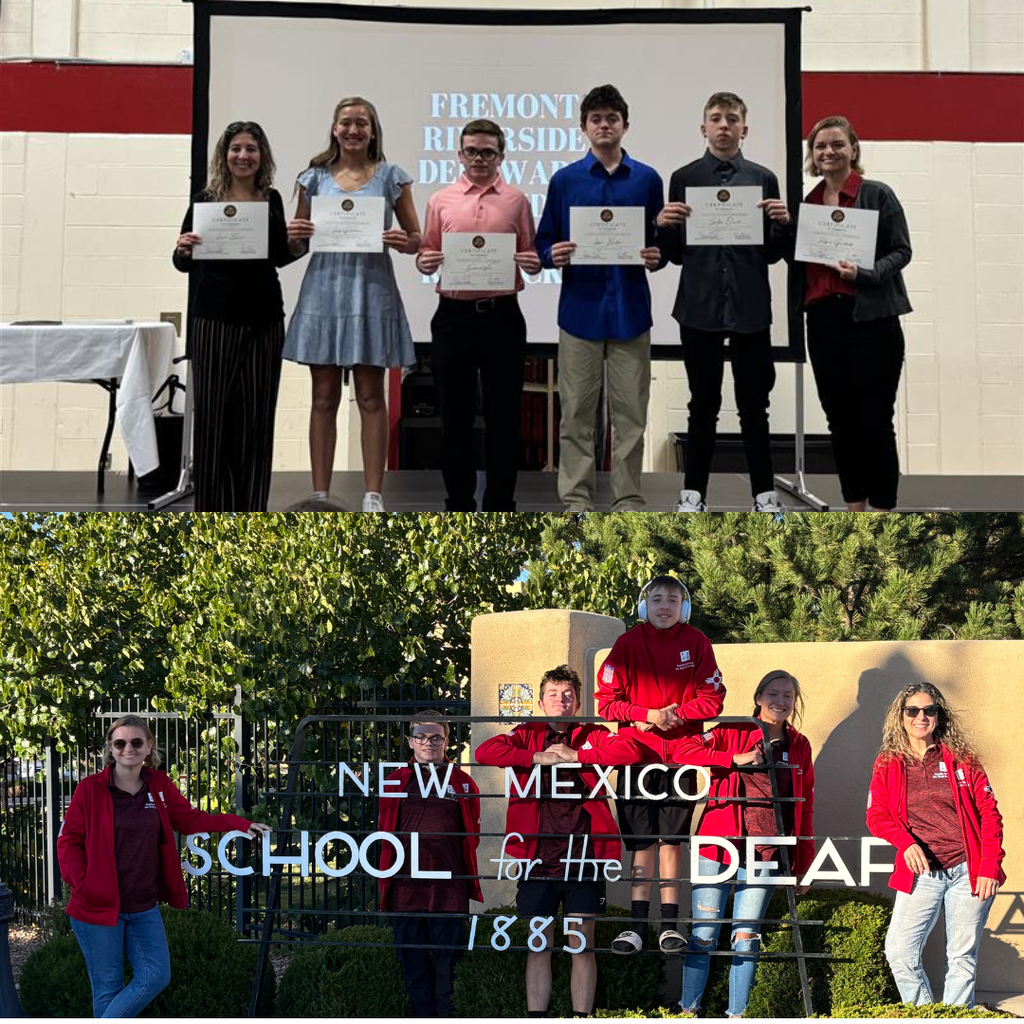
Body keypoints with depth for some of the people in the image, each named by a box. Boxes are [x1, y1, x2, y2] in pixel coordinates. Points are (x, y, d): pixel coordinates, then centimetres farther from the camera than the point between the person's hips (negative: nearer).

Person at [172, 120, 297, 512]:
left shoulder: (271, 200, 8)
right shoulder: (205, 199, -2)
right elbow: (183, 263, 3)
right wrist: (183, 249, -19)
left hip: (263, 318, 3)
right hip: (214, 318, -3)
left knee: (257, 412, 5)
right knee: (211, 410, -1)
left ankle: (251, 507, 12)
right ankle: (212, 505, 7)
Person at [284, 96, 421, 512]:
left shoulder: (390, 177, 5)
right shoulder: (315, 177, 10)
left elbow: (416, 239, 7)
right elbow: (297, 245, 15)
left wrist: (402, 242, -15)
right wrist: (294, 235, -8)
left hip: (371, 291, -2)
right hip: (324, 290, 2)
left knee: (371, 398, 0)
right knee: (323, 397, 4)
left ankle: (373, 495, 4)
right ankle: (320, 494, 9)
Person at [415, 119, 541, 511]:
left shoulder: (516, 201, 5)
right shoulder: (441, 201, 7)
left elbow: (531, 256, 8)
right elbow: (427, 254, 10)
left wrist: (531, 262, -14)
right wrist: (425, 262, -12)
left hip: (502, 316, -1)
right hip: (453, 316, 1)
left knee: (503, 413, 3)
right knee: (455, 413, 5)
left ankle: (500, 505, 11)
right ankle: (458, 503, 14)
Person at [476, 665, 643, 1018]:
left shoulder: (592, 737, 9)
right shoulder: (527, 735, 10)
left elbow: (631, 751, -10)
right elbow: (484, 752, -6)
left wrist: (575, 755, -11)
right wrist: (537, 758, -10)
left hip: (583, 856, 0)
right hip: (537, 857, 0)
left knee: (583, 945, 4)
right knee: (539, 945, 5)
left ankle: (582, 1017, 11)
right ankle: (535, 1016, 10)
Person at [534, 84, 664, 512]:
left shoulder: (648, 180, 6)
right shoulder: (564, 180, 4)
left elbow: (663, 240, 9)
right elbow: (544, 241, 5)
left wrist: (656, 257, -12)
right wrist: (553, 255, -15)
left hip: (630, 310, 0)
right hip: (580, 308, 0)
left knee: (630, 412, 3)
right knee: (577, 412, 4)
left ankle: (629, 499, 11)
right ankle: (576, 500, 11)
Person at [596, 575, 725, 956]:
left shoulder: (696, 642, 1)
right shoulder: (628, 643, -1)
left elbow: (712, 700, 0)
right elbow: (607, 701, -2)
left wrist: (676, 714, -13)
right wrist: (646, 715, -16)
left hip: (681, 751, 0)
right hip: (637, 750, 0)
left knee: (671, 839, 3)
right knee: (642, 840, 1)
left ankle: (669, 924, 10)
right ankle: (638, 925, 3)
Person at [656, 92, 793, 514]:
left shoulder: (763, 179, 7)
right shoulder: (684, 179, 5)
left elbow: (773, 254, 7)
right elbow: (675, 253, 5)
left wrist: (783, 222, -12)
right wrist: (665, 225, -14)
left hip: (750, 308, 0)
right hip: (700, 306, 0)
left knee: (754, 406, 5)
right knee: (703, 405, 6)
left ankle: (764, 494, 12)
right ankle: (693, 493, 14)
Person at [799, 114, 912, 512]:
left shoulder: (877, 195, -3)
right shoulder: (808, 203, 13)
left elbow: (901, 251, -6)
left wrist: (864, 273, -20)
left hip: (871, 319, -5)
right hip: (824, 320, 5)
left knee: (875, 423, -4)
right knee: (840, 421, 10)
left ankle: (883, 512, 4)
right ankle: (854, 508, 19)